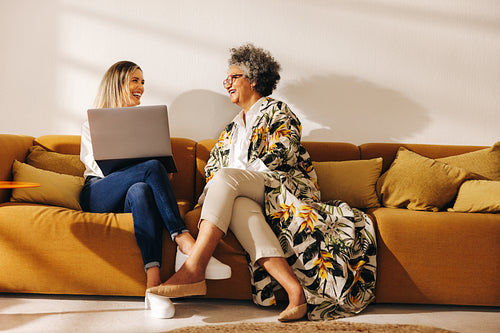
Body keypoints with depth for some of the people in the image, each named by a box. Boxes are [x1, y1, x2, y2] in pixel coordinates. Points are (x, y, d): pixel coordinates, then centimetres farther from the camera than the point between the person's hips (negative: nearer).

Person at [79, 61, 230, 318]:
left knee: (141, 191, -38)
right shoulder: (92, 125, 20)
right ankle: (186, 244, -42)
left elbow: (163, 161, 21)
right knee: (152, 168, -32)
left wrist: (165, 174, -5)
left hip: (130, 197, 2)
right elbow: (99, 166, 3)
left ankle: (153, 282, -51)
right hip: (98, 195, -2)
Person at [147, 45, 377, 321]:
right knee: (239, 207, -35)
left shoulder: (277, 111, 13)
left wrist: (236, 176, -6)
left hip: (282, 187, -4)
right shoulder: (232, 130, 33)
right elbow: (211, 167, 26)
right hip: (246, 195, 5)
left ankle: (193, 270, -45)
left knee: (227, 176, -32)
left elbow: (282, 153, -5)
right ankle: (295, 290, -52)